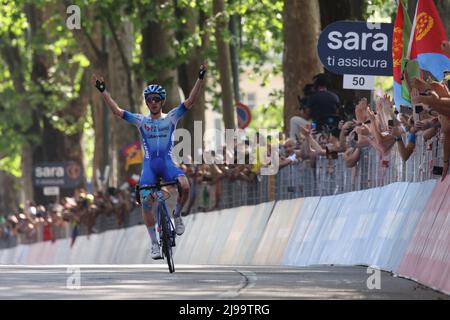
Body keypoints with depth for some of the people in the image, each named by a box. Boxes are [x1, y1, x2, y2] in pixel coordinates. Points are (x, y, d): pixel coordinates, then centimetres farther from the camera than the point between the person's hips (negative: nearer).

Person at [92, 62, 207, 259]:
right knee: (146, 202, -12)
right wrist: (102, 91, -6)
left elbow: (190, 102, -3)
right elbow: (116, 111, 2)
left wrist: (200, 79, -13)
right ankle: (154, 243, 0)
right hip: (149, 164, 1)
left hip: (167, 163, -1)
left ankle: (177, 214, -1)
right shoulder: (141, 121, 8)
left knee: (184, 186, -31)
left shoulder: (171, 118, 6)